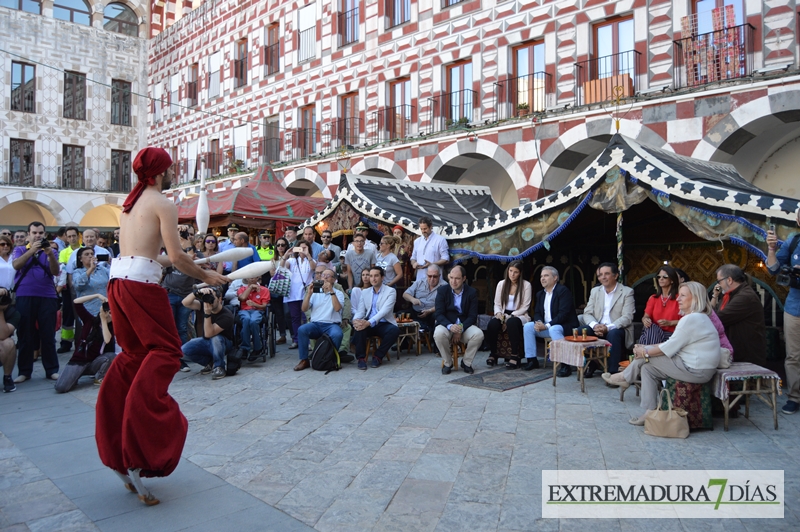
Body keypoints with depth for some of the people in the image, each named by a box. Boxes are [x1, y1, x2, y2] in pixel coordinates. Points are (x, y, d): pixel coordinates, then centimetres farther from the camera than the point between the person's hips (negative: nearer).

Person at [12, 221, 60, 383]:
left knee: (48, 335, 1)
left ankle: (52, 370, 6)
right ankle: (24, 371, 11)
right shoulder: (20, 250, 12)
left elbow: (56, 272, -3)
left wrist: (50, 254, -20)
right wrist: (31, 250, -21)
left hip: (47, 297, 0)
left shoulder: (50, 251, 12)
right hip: (24, 297, 0)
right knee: (25, 335, 3)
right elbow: (16, 265, -9)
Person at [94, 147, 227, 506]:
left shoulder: (131, 202, 20)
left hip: (118, 279, 9)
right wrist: (206, 276, 1)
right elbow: (176, 255, -12)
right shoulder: (163, 203, -5)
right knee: (164, 351, -3)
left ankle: (116, 448, 17)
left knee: (133, 354, 16)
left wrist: (184, 261, 30)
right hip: (142, 284, -8)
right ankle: (136, 458, -8)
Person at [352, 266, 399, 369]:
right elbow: (360, 311, 6)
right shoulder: (365, 292, 13)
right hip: (368, 324, 2)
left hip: (384, 324, -2)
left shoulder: (390, 291, -2)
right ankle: (361, 358, -18)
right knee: (359, 327, -31)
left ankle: (378, 356, -14)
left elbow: (384, 311, -17)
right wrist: (355, 320, -20)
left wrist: (369, 323, -32)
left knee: (395, 330, -34)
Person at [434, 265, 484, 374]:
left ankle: (466, 362, -4)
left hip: (465, 326, 1)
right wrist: (450, 326, -27)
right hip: (447, 325, -1)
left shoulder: (472, 292, 1)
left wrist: (460, 329, -19)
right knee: (438, 334, -34)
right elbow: (439, 314, -7)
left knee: (479, 334, -29)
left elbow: (472, 316, -3)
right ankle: (448, 363, -8)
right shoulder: (442, 290, 0)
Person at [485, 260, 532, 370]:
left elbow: (524, 307, -5)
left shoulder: (526, 285, -1)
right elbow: (497, 304, 10)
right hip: (503, 315, 3)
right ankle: (493, 354, -14)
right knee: (492, 323, -31)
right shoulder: (501, 284, 10)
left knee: (512, 323, -39)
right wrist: (499, 313, -12)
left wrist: (510, 316, -17)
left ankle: (515, 357, -32)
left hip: (519, 316, -3)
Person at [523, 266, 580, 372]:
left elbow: (563, 314, -21)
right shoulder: (540, 294, 14)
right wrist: (538, 322, -12)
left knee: (554, 329, -37)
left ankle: (565, 364, -33)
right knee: (528, 326, -11)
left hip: (565, 326, -7)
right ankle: (532, 360, -4)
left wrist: (547, 325, -24)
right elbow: (537, 313, 12)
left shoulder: (563, 291, -11)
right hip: (545, 327, 8)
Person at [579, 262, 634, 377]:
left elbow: (627, 317, -10)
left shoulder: (627, 292, 0)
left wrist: (608, 328, -25)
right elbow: (587, 313, 6)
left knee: (613, 333, -37)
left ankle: (613, 372, -32)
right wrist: (595, 325, -17)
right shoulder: (595, 291, 14)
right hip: (598, 329, 4)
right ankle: (589, 365, -10)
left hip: (618, 329, -4)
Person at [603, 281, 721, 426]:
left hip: (695, 371, -10)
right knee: (647, 368, 6)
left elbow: (670, 347, -19)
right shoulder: (698, 317, 15)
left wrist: (645, 352, -5)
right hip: (699, 368, 10)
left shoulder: (691, 319, -20)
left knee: (646, 357, -9)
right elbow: (672, 344, 13)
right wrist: (645, 348, 4)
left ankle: (625, 377, 16)